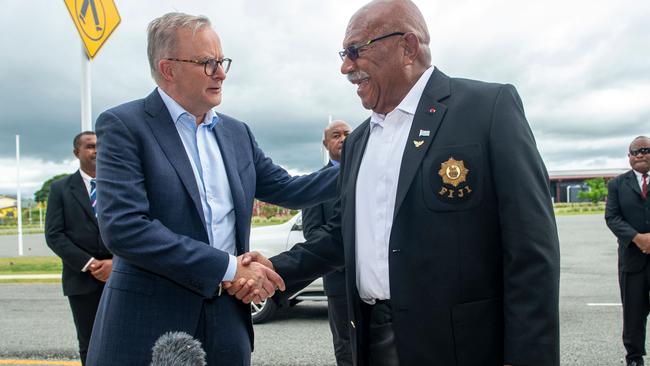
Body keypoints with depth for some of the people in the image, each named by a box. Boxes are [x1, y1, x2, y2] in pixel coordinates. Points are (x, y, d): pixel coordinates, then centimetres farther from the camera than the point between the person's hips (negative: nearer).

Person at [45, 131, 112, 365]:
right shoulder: (60, 188, 5)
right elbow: (54, 235, -3)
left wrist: (116, 261, -12)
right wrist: (89, 264, -12)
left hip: (119, 277, 1)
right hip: (81, 279, -1)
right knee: (89, 345, 7)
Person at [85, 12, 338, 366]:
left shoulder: (236, 133, 10)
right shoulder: (123, 125, -9)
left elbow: (286, 189, 16)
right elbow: (122, 227, -20)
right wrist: (229, 267, -20)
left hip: (227, 319, 5)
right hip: (149, 323, -5)